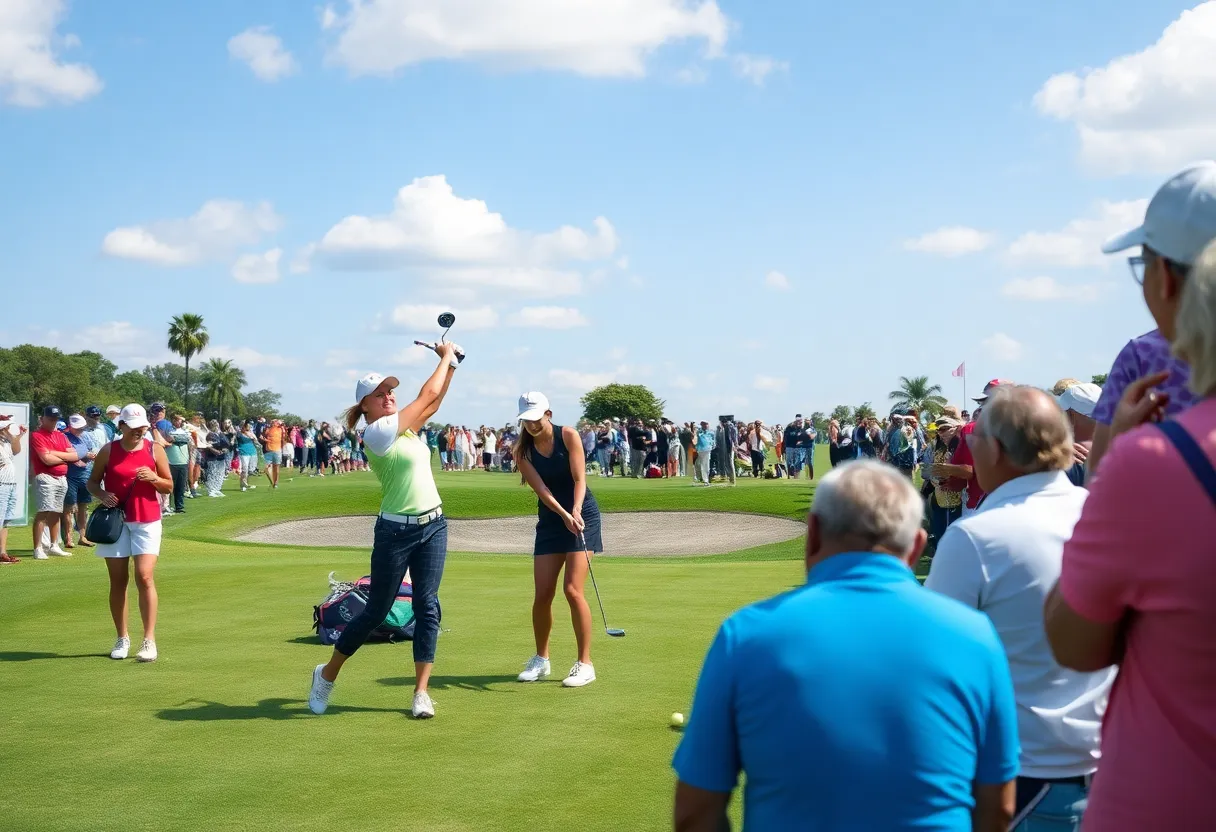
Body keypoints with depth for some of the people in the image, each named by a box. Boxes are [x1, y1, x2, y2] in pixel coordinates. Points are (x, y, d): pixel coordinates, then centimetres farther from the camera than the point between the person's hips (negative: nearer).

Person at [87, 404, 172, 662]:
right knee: (118, 580, 5)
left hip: (147, 521, -1)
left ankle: (149, 640, -9)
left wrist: (153, 478, -14)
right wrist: (102, 495, -12)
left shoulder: (155, 450, 2)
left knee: (144, 577, -12)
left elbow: (168, 486, 7)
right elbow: (92, 481, 9)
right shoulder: (108, 451, 2)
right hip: (116, 521, 1)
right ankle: (122, 638, 16)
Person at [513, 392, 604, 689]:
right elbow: (542, 490, -14)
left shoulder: (568, 436, -10)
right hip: (550, 520, 3)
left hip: (582, 515, -3)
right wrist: (564, 515, -30)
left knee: (573, 589, -14)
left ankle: (585, 664, -5)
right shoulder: (523, 452, -4)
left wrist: (575, 512, -31)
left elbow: (579, 479, -14)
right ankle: (541, 659, 21)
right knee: (542, 594, 1)